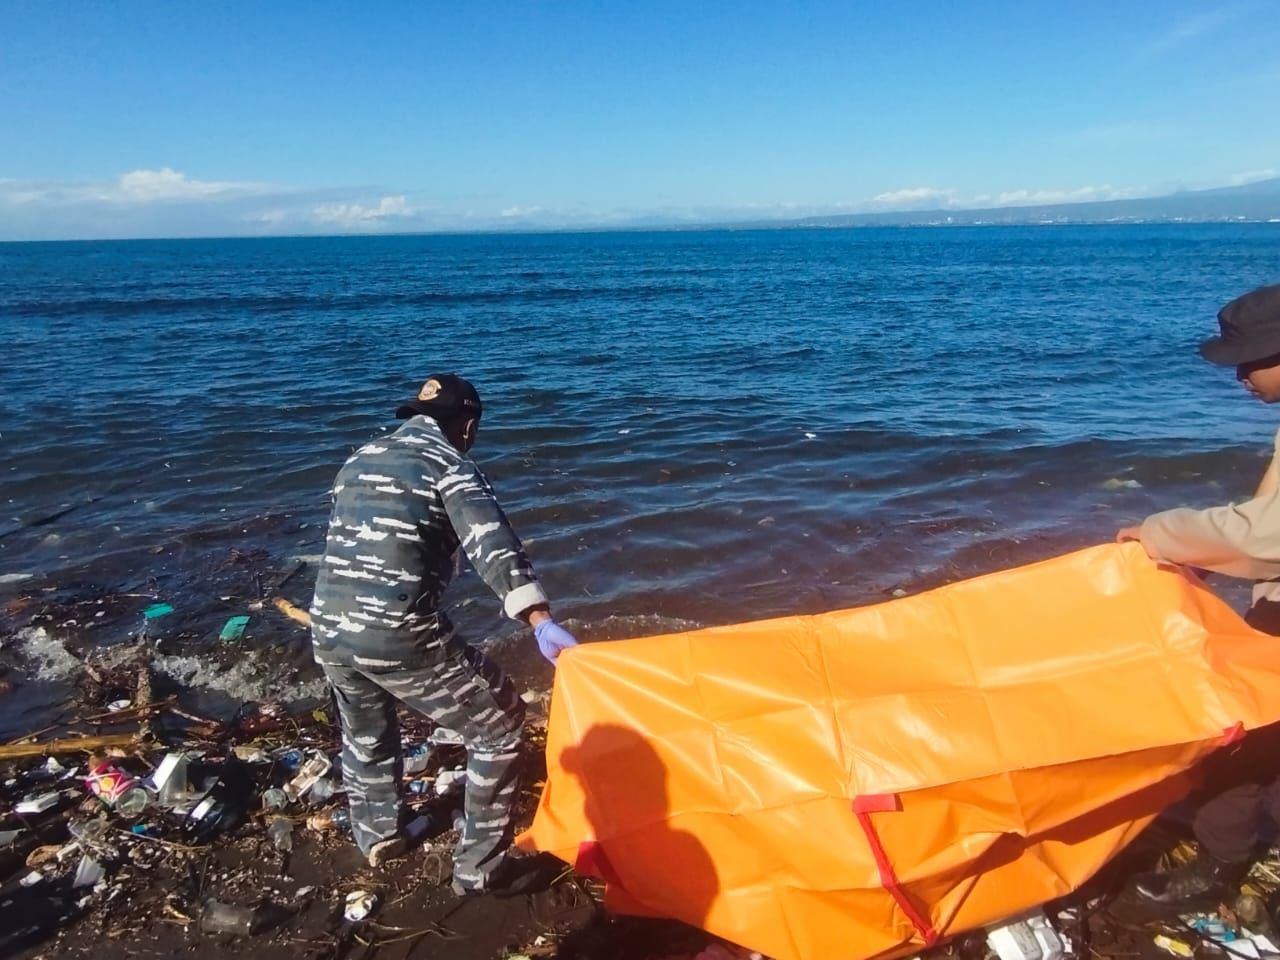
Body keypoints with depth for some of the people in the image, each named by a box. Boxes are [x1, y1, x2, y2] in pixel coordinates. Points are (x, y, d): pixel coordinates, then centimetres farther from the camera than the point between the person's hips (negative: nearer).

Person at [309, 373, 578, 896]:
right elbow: (491, 541, -21)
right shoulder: (450, 464, -2)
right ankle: (479, 867, 19)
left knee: (365, 732, 35)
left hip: (328, 630, 8)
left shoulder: (359, 460, 19)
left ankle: (377, 838, 53)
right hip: (400, 635, -7)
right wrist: (540, 620, -31)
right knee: (499, 728, 11)